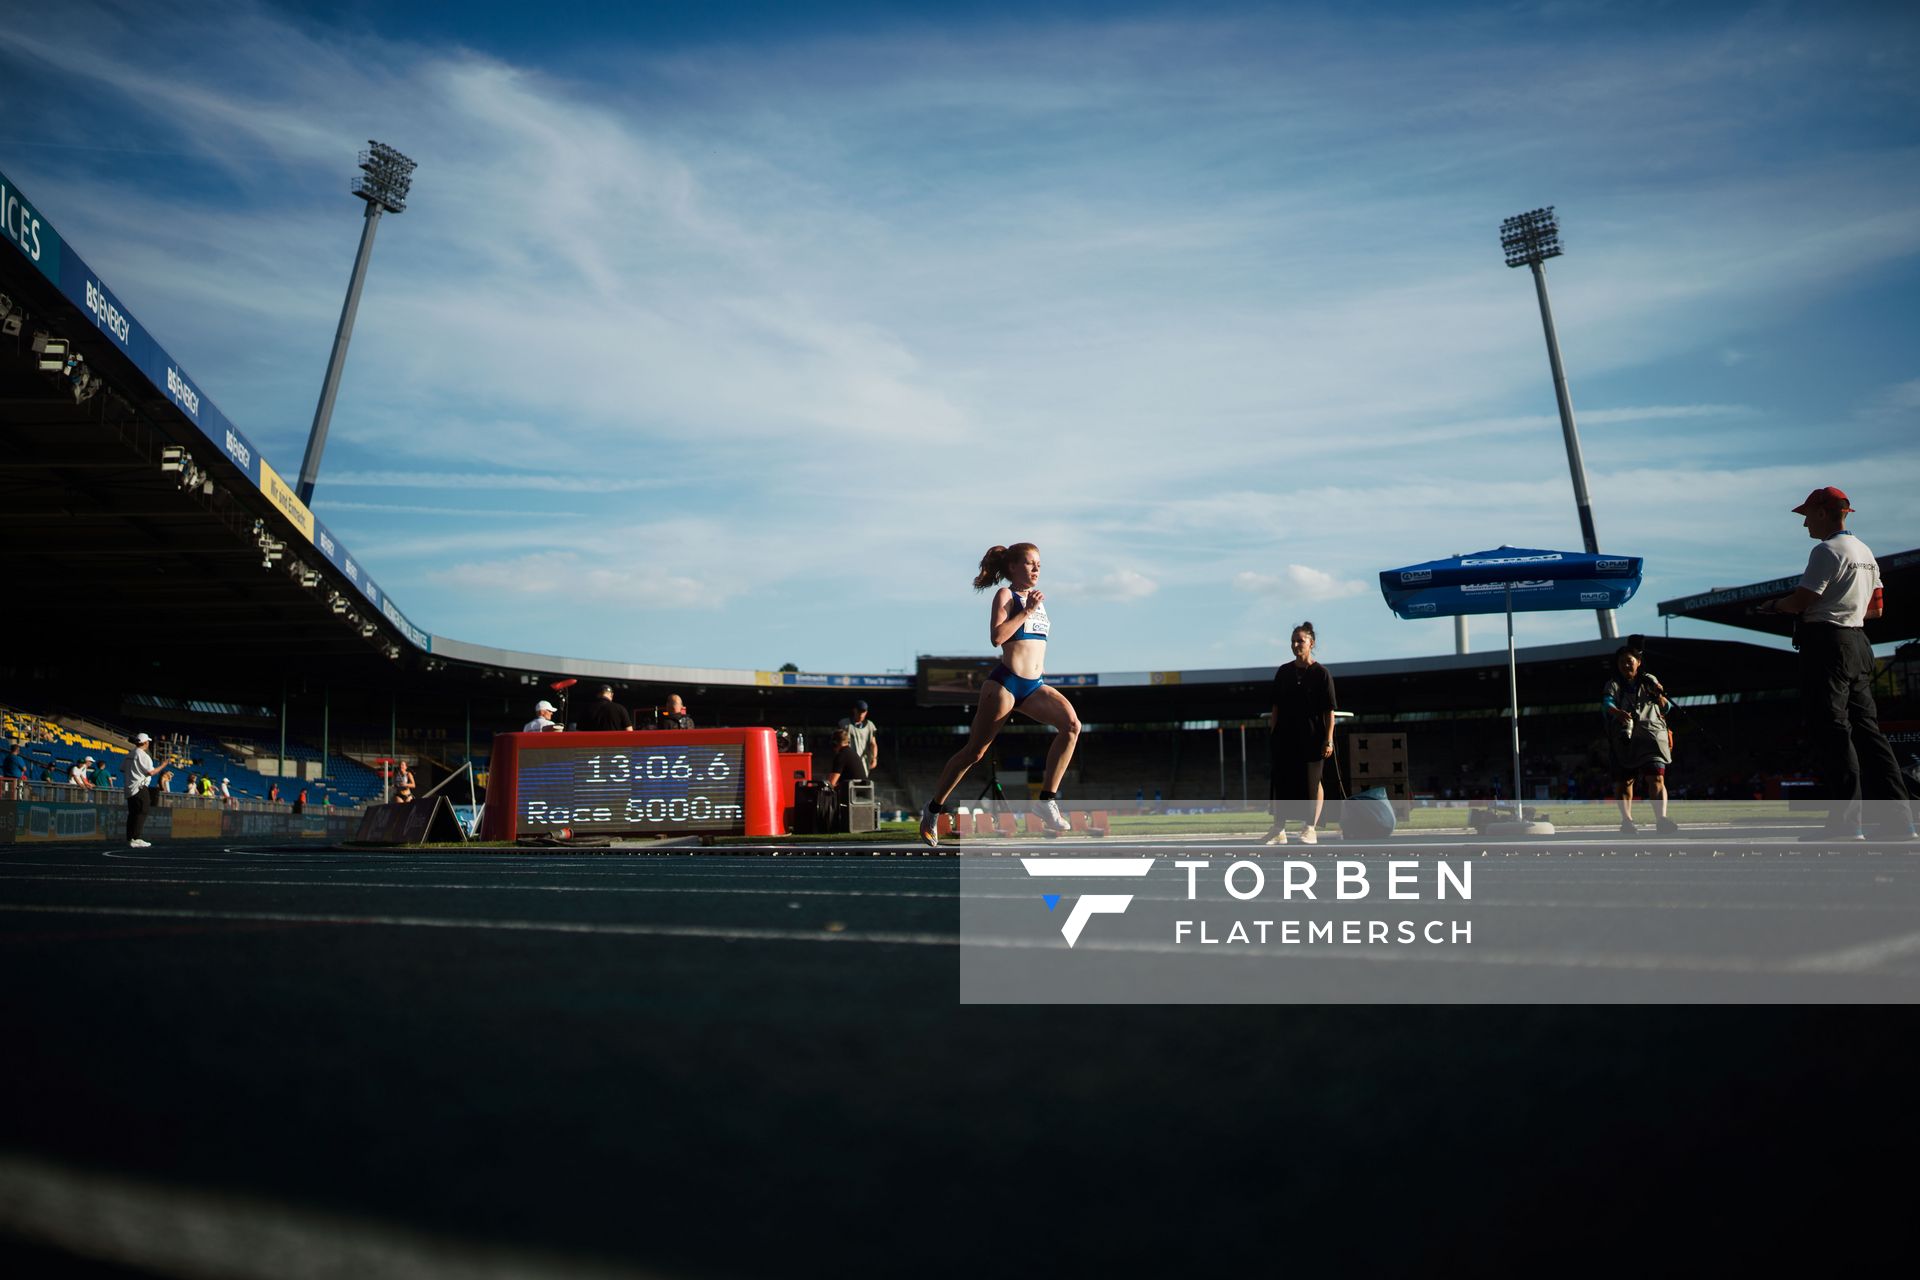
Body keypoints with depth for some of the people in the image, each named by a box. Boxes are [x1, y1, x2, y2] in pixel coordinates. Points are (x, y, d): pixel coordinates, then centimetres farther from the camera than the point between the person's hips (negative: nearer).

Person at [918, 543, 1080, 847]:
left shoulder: (1036, 597, 18)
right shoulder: (1006, 595, -3)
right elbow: (996, 636, -18)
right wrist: (1026, 611, -15)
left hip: (1034, 685, 6)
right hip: (1005, 682, -6)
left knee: (1072, 724, -18)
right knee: (975, 751, -1)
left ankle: (1047, 800, -13)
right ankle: (933, 809, 15)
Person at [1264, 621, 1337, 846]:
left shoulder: (1321, 673, -5)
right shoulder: (1283, 671, 7)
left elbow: (1329, 710, -7)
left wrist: (1329, 739, -12)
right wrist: (1272, 734, 7)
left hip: (1312, 737, -4)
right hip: (1285, 736, 4)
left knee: (1313, 781, 4)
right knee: (1281, 781, 5)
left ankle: (1310, 828, 14)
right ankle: (1278, 830, 12)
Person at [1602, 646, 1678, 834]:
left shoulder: (1649, 681, 18)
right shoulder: (1613, 685, 14)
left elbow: (1666, 708, 18)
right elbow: (1607, 703, -7)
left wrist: (1660, 696, -5)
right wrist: (1618, 712, -31)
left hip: (1651, 735, 0)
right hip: (1623, 739, 1)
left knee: (1656, 778, -16)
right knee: (1623, 782, -4)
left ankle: (1661, 818, -28)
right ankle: (1627, 819, -1)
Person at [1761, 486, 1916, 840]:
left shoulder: (1827, 551, -10)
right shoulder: (1866, 553, 19)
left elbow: (1800, 601, -16)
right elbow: (1876, 608, 22)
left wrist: (1773, 605, 2)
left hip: (1827, 643, -9)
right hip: (1859, 643, 9)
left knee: (1831, 730, -9)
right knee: (1866, 729, 9)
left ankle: (1846, 820, -11)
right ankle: (1899, 819, 7)